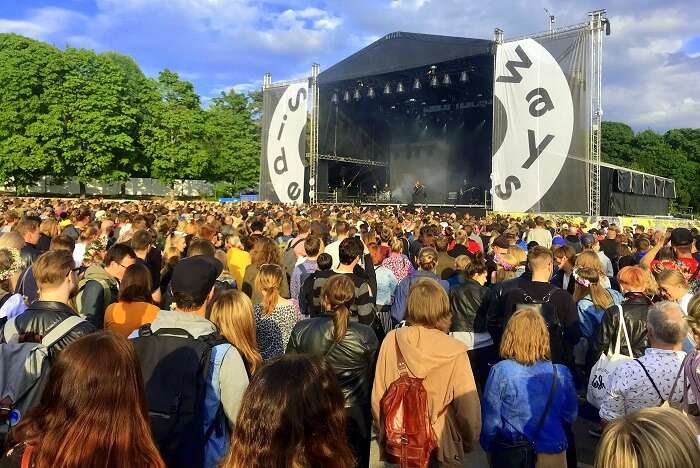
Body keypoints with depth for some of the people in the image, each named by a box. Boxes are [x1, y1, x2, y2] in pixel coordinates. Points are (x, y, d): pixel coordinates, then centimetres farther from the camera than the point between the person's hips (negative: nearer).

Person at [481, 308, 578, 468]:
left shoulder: (500, 372, -20)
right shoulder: (561, 374, -14)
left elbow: (490, 420, -13)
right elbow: (571, 416, 0)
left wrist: (488, 447, 5)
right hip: (552, 455, 2)